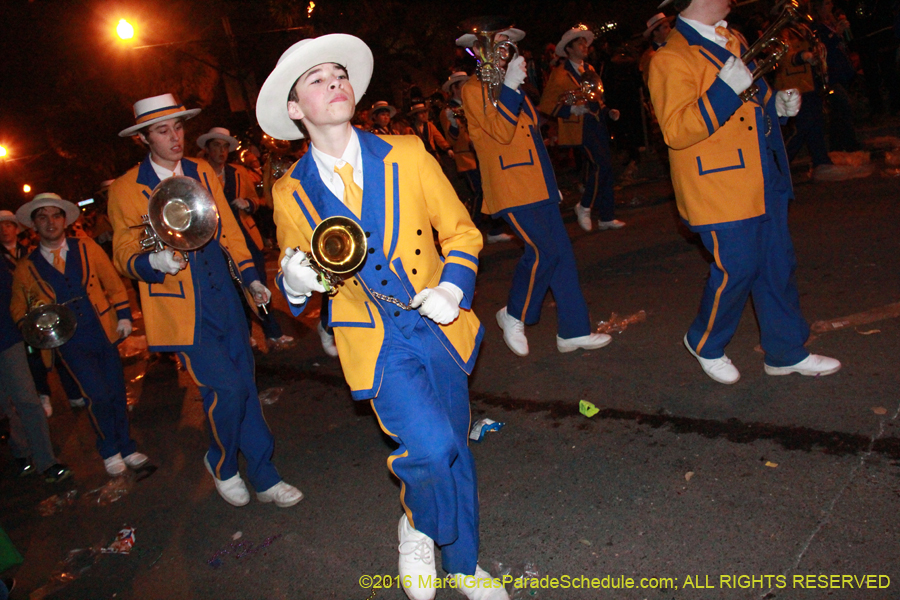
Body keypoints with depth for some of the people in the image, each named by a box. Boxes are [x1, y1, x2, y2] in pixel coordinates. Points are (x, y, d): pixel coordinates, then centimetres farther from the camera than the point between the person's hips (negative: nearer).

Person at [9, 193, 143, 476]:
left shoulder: (86, 247, 5)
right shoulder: (26, 268, 5)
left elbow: (112, 281, 7)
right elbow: (18, 308, 16)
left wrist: (123, 315, 1)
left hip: (103, 333, 2)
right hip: (69, 341, -1)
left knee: (117, 392, 6)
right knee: (98, 394, -13)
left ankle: (126, 448, 26)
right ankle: (109, 452, 10)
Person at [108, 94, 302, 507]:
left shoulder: (203, 172, 10)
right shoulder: (126, 190, -3)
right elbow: (123, 255, -1)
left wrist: (250, 276, 8)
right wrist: (154, 262, -23)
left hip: (222, 296, 4)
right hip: (181, 309, -4)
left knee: (245, 384, 7)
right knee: (226, 388, -11)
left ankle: (264, 478, 20)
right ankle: (221, 464, 19)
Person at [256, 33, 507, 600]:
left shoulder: (407, 154, -3)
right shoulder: (291, 193, -2)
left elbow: (461, 230, 3)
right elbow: (297, 285, 10)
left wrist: (453, 286, -15)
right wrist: (295, 282, -14)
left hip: (439, 326, 2)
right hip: (377, 345, -2)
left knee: (455, 454, 14)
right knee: (432, 448, -22)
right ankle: (416, 528, 15)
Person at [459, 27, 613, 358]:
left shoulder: (513, 87, 22)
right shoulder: (473, 89, -5)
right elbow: (500, 132, -20)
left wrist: (550, 182, 25)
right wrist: (509, 87, -27)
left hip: (537, 187, 8)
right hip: (510, 188, -8)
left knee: (562, 253, 4)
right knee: (542, 251, -15)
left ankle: (573, 331, 11)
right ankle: (513, 316, 8)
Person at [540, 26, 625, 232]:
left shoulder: (589, 70, 19)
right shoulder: (560, 74, -4)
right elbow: (546, 105, -9)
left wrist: (608, 111, 13)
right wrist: (571, 109, -21)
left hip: (598, 124, 8)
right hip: (581, 126, -8)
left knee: (605, 168, 5)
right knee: (601, 164, -18)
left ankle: (606, 217, 13)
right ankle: (584, 207, 1)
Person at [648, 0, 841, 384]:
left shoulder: (732, 41, 15)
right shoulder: (671, 59, -13)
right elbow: (676, 131, -23)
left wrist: (776, 103, 10)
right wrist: (726, 90, -31)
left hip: (764, 184, 9)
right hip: (720, 193, -8)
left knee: (778, 266, 12)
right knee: (735, 270, -1)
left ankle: (787, 352, 26)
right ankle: (704, 344, 24)